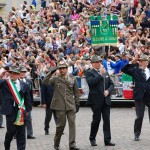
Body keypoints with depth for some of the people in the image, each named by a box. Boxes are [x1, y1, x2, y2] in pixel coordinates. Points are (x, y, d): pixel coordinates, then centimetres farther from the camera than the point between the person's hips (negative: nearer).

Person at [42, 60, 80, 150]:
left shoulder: (73, 79, 8)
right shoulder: (55, 79, 3)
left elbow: (76, 92, 12)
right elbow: (45, 82, -12)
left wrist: (77, 104, 8)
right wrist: (51, 72, -16)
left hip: (71, 105, 2)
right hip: (60, 105, -1)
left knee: (72, 123, -6)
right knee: (61, 124, 3)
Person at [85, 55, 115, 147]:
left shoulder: (105, 72, 17)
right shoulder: (89, 73, -2)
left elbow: (111, 84, 16)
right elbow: (91, 82, -21)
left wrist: (108, 91, -4)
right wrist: (100, 74, -16)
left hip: (106, 100, 5)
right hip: (96, 100, -5)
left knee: (107, 120, 1)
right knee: (96, 120, 1)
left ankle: (107, 140, 2)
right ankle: (92, 139, 17)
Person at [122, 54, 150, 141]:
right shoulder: (135, 70, 1)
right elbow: (124, 70, -4)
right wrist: (131, 63, -13)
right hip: (140, 96, -2)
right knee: (139, 116, 1)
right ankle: (137, 134, 13)